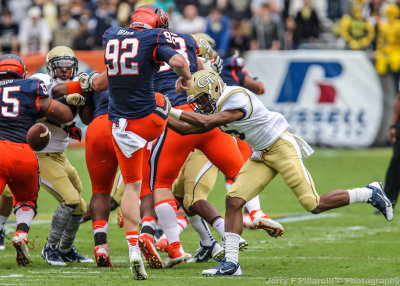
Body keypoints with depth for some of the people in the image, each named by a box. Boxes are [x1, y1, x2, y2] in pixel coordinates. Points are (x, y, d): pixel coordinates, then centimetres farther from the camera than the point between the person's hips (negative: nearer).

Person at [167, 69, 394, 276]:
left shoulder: (237, 100, -24)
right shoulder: (216, 106, 5)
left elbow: (207, 122, -31)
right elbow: (188, 129, 8)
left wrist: (171, 112, -27)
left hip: (282, 147, -9)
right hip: (262, 156, 9)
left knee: (314, 205, -10)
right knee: (234, 201, -8)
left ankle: (370, 194, 9)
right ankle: (231, 263, -7)